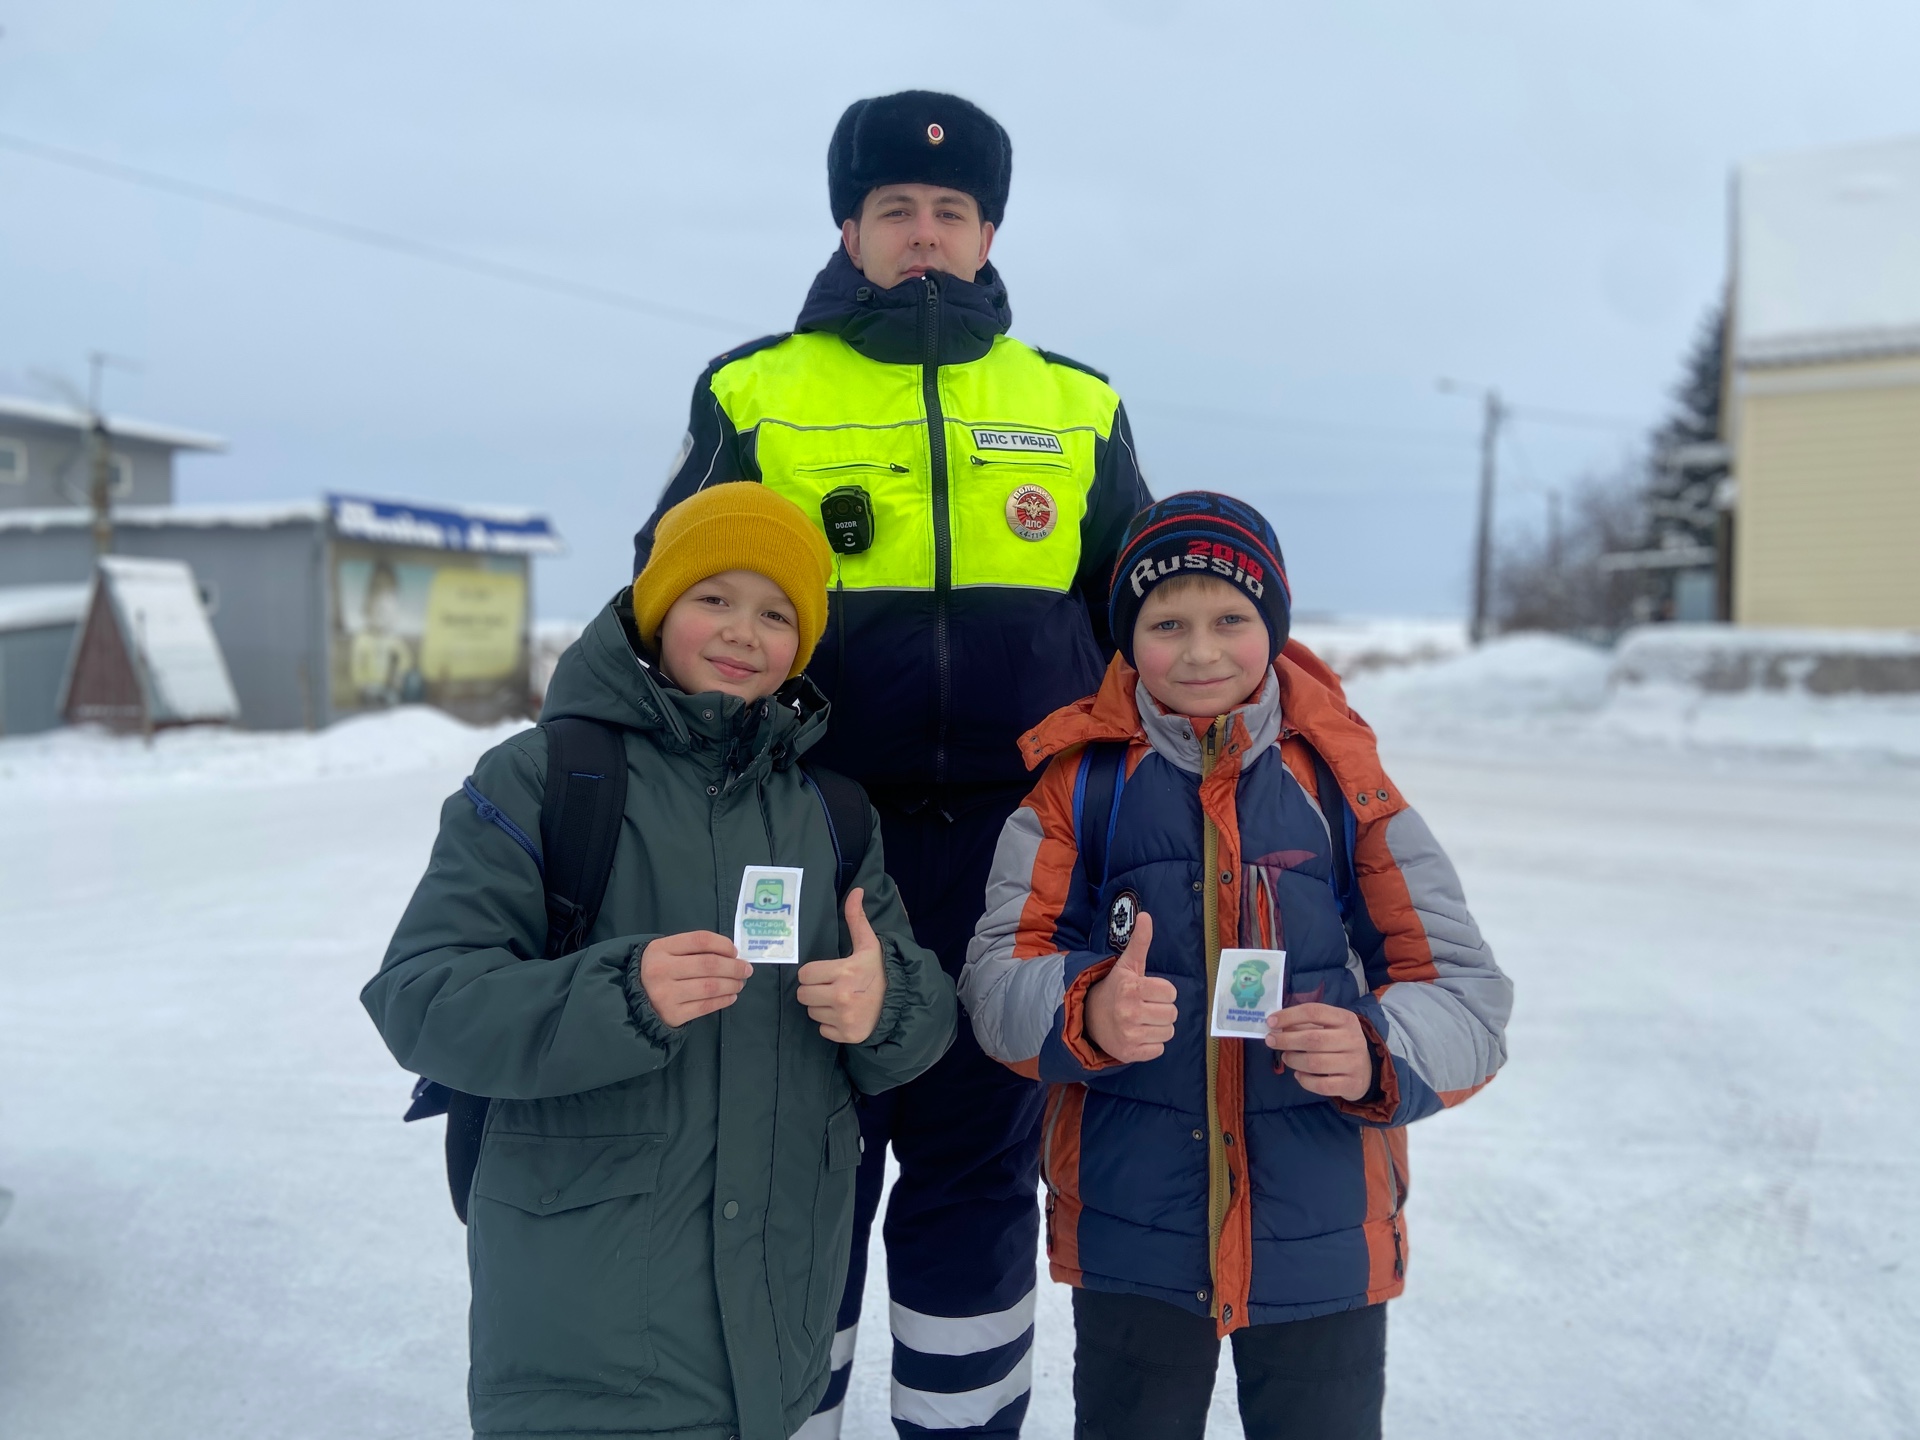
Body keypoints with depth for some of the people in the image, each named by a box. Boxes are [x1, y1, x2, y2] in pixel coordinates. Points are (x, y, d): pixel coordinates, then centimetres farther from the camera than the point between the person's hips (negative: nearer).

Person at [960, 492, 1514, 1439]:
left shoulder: (1339, 783, -3)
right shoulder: (1081, 784, -4)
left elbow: (1466, 993, -4)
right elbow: (996, 979, -8)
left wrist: (1378, 1056, -25)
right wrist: (1087, 1014, -30)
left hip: (1327, 1240, 0)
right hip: (1128, 1239, 0)